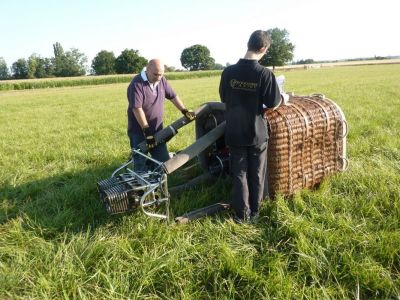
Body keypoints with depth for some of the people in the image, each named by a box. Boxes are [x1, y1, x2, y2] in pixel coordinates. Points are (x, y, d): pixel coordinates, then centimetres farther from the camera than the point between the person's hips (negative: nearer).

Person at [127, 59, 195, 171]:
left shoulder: (162, 80, 2)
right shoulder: (137, 84, -19)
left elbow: (173, 96, 14)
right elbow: (137, 109, -24)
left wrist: (184, 111, 5)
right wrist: (147, 131, -25)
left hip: (157, 129, 6)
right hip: (139, 131, -6)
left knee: (163, 161, 11)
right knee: (141, 164, 0)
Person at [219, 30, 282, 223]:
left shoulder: (229, 72, -7)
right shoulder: (265, 74, -16)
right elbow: (273, 104, -9)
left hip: (235, 133, 2)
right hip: (257, 133, -2)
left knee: (239, 174, 12)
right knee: (257, 174, 14)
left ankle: (241, 214, 18)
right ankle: (254, 212, 26)